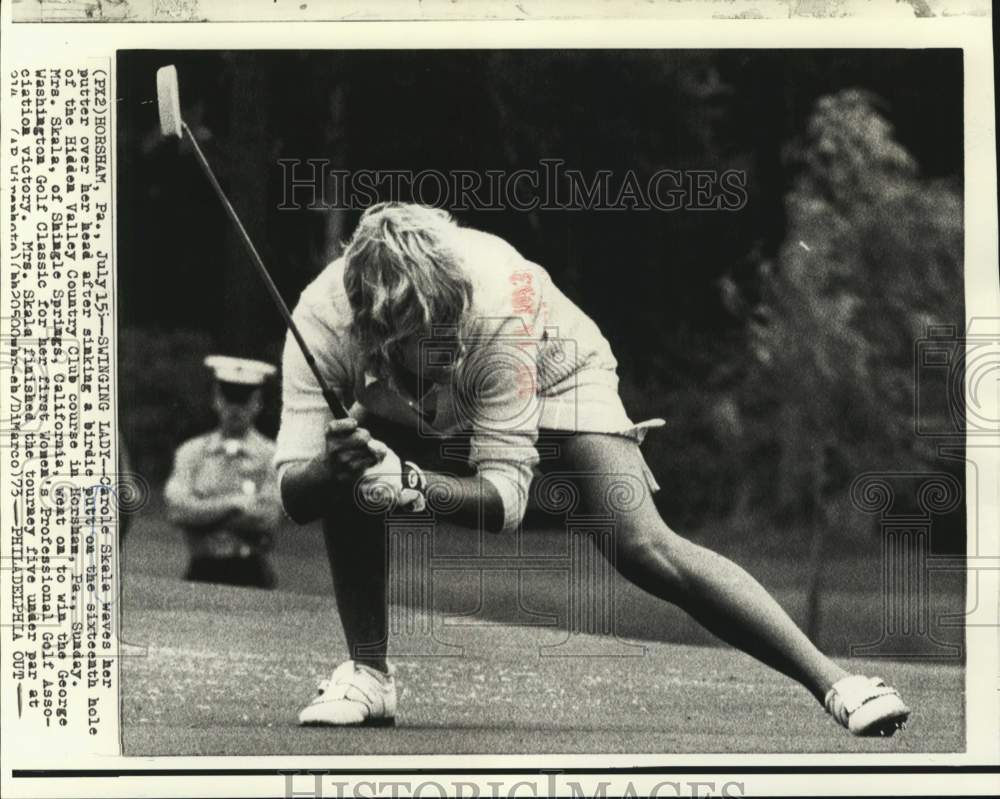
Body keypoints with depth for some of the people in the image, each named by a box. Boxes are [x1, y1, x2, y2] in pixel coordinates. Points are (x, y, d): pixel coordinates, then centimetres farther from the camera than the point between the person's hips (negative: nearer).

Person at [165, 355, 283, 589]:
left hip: (251, 575, -2)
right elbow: (176, 508, -3)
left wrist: (203, 512, -4)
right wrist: (233, 504, -8)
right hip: (202, 571, 2)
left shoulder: (271, 456, 3)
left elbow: (268, 519, -8)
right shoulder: (192, 452, 11)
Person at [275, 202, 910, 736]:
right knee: (350, 468, -30)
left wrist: (412, 483, -56)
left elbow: (505, 491, -38)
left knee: (643, 545, -24)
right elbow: (293, 494, -37)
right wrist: (334, 466, -59)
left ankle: (835, 683, -19)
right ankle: (369, 675, -13)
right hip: (414, 414, 3)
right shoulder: (324, 319, -37)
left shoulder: (499, 306, -41)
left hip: (552, 371, -3)